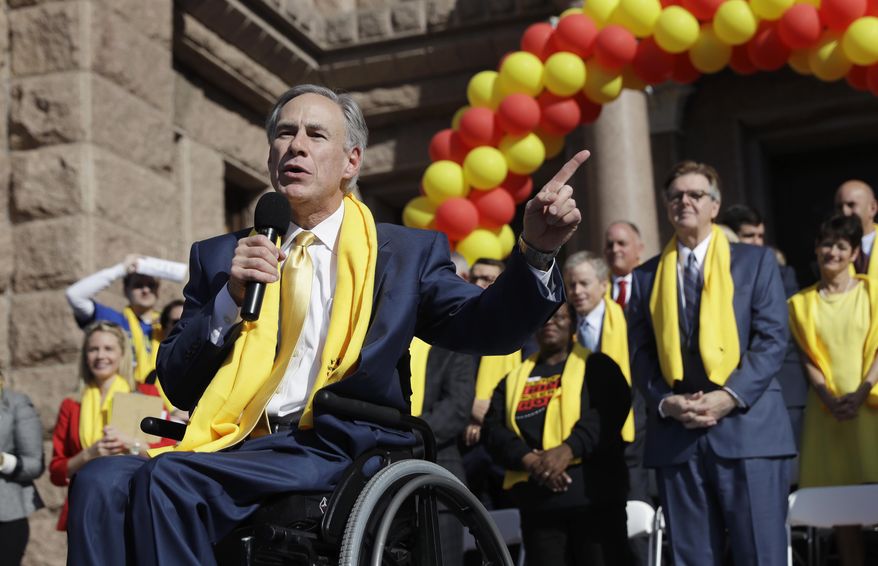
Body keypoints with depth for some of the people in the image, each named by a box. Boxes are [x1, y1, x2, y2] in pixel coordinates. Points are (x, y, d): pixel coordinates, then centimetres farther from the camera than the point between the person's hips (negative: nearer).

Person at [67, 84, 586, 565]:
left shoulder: (407, 253, 15)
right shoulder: (220, 258, 20)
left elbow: (484, 326, -1)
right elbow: (177, 387, 13)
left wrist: (536, 251, -20)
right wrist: (230, 298, -3)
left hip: (336, 454, -3)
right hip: (233, 448, 4)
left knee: (166, 478, -27)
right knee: (101, 482, -25)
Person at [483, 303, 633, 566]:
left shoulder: (596, 366, 10)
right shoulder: (514, 379, 19)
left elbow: (610, 411, -7)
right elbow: (494, 429, 6)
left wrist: (568, 449, -22)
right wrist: (530, 460, -13)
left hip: (593, 495, -3)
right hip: (536, 501, 3)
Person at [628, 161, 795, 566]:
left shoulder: (755, 261, 9)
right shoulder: (647, 275, 16)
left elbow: (772, 338, -1)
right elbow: (640, 353, 11)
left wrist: (730, 397, -13)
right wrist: (666, 402, -7)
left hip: (747, 425, -2)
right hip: (675, 433, 2)